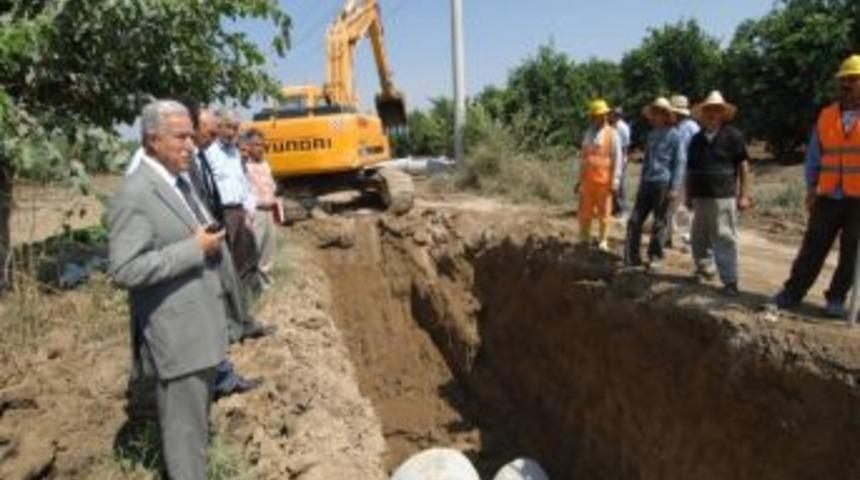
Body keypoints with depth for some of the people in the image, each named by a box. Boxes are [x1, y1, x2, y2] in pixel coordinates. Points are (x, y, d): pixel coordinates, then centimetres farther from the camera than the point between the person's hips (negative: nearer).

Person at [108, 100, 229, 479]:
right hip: (177, 332, -9)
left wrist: (209, 241, 6)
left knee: (197, 418, 23)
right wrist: (195, 248, -23)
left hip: (200, 325, 9)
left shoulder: (179, 181, 10)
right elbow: (124, 270, -25)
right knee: (184, 424, 4)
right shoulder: (135, 195, -19)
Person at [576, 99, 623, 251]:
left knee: (604, 212, 3)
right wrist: (580, 179, 14)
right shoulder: (588, 133, 12)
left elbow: (617, 159, -5)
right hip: (587, 180, 5)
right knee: (585, 212, 7)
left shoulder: (612, 134, -3)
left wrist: (615, 181, -11)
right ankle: (585, 240, 18)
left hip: (604, 180, -5)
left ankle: (603, 241, 14)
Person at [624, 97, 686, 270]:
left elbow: (680, 162, -6)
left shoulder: (674, 135, -3)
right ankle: (632, 256, 6)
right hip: (647, 182, 6)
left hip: (663, 184, -6)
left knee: (659, 222, 2)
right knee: (635, 220, 0)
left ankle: (655, 257, 13)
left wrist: (674, 187, -12)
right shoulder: (652, 134, 16)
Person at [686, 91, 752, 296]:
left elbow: (743, 166, -2)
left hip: (724, 197, -5)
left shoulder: (733, 136, -1)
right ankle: (704, 269, 29)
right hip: (700, 196, 5)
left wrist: (743, 195, -6)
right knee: (699, 237, 12)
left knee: (725, 239, -7)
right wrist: (689, 195, 16)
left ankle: (730, 280, -2)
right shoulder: (697, 139, 13)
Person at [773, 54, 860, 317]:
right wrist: (811, 188, 5)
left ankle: (837, 298, 17)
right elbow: (814, 156, 12)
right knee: (813, 246, 6)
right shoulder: (826, 115, 7)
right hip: (828, 197, 2)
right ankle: (793, 291, 12)